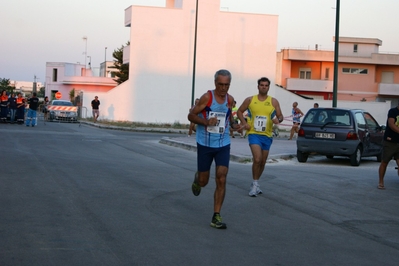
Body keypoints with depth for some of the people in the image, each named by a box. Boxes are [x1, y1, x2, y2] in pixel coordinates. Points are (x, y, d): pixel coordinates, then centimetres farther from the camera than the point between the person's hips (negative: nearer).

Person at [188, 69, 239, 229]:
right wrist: (206, 122, -25)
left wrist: (233, 124, 4)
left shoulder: (230, 100, 2)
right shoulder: (207, 97, -12)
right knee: (203, 181, 8)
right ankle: (197, 179, 48)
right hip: (205, 144, -3)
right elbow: (191, 115, -9)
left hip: (223, 145, 3)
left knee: (221, 180, -9)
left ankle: (216, 217, -2)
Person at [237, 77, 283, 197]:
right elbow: (239, 111, 11)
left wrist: (278, 119, -21)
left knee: (262, 162, 13)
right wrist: (244, 123, -5)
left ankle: (256, 183, 33)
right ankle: (255, 184, -4)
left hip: (267, 135, 3)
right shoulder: (250, 100, 0)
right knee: (257, 159, -20)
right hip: (254, 134, -3)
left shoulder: (273, 101, 2)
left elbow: (280, 116, 3)